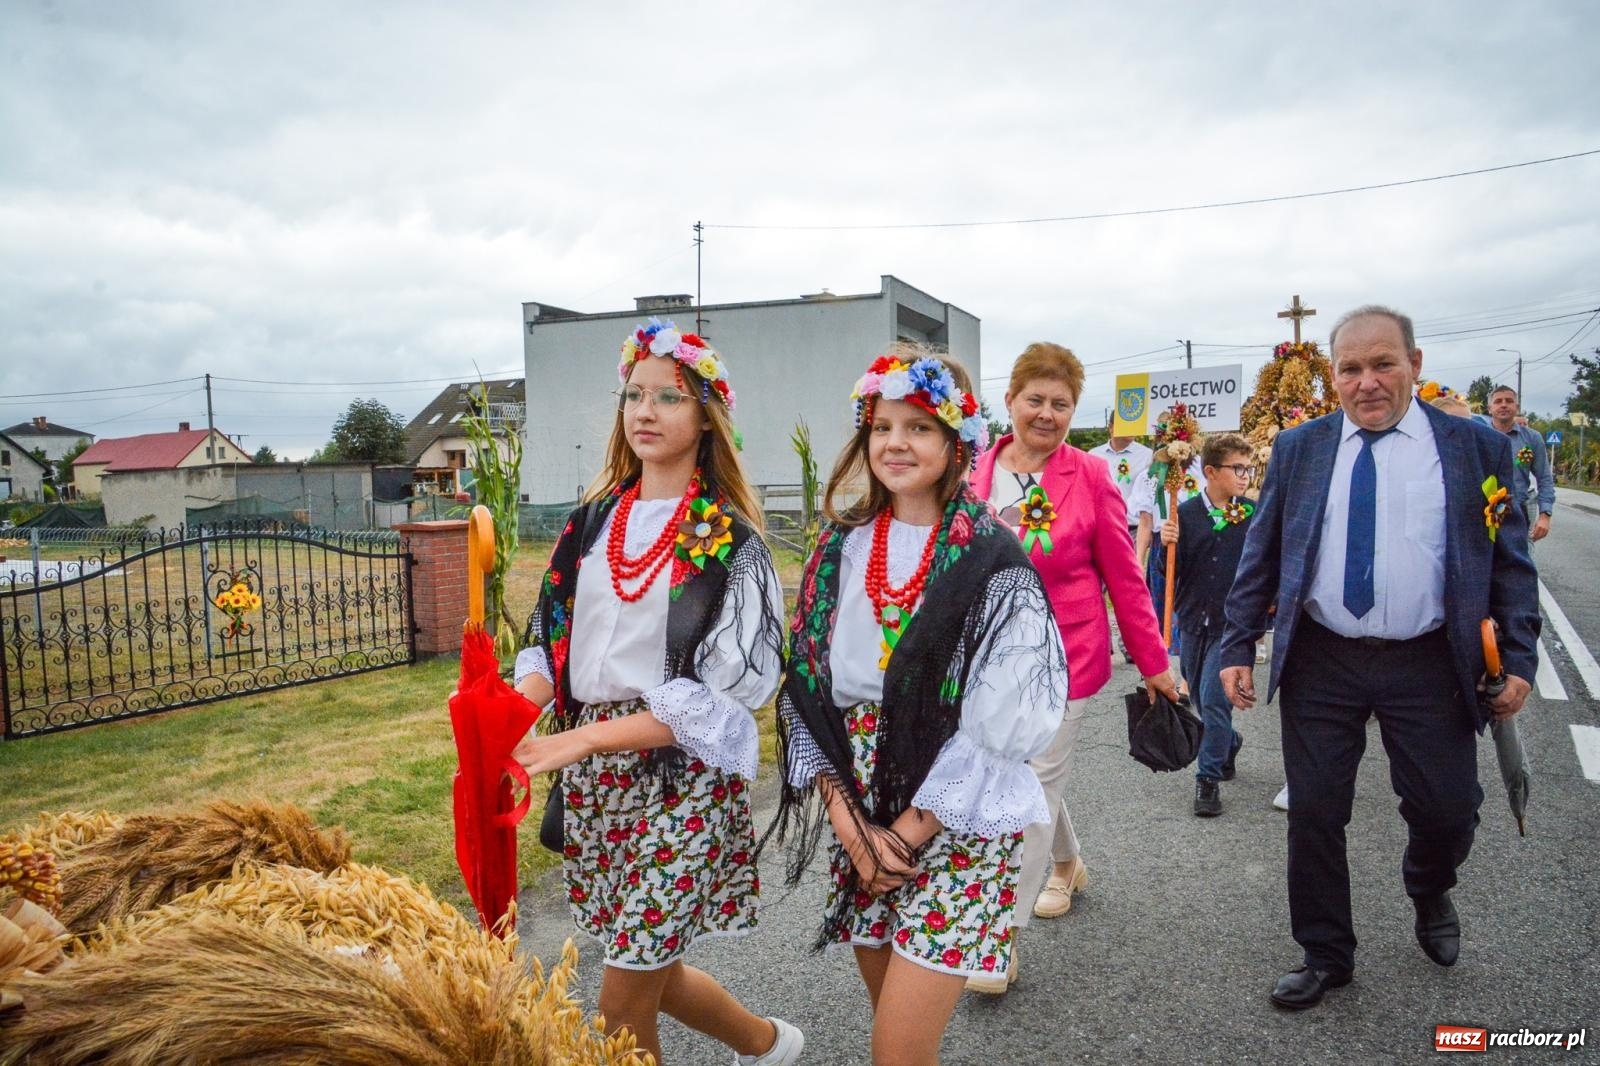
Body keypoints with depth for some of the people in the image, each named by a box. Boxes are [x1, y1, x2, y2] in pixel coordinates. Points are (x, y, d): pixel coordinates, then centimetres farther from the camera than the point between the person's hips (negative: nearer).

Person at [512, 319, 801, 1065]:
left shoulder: (729, 541, -8)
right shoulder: (594, 521, 8)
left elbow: (718, 696, -14)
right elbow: (552, 643, 8)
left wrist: (584, 736, -20)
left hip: (681, 775, -5)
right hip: (595, 775, 6)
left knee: (623, 1006, 2)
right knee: (650, 973, 18)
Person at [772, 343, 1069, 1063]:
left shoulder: (991, 563, -10)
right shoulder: (840, 548, 4)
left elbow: (996, 725, -13)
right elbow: (806, 688, 1)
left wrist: (907, 832, -13)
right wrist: (848, 821, -7)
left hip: (956, 828, -4)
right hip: (858, 822, 5)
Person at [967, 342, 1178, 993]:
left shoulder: (1089, 477, -7)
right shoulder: (975, 476, 0)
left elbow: (1123, 576, -3)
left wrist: (1153, 662, 1)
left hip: (1065, 657, -4)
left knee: (1035, 791, -1)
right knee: (1029, 779, 19)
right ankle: (1068, 865, 49)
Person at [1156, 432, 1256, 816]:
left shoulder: (1254, 515, -4)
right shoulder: (1186, 514, -4)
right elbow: (1170, 572, -4)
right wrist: (1168, 546, -22)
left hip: (1232, 625, -2)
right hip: (1193, 622, 3)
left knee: (1214, 700, -9)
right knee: (1200, 699, 16)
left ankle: (1209, 778, 6)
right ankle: (1229, 742, 44)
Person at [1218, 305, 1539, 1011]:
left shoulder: (1476, 447, 1)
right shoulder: (1298, 449, 4)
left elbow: (1510, 561, 3)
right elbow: (1260, 557, 5)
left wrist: (1518, 660, -3)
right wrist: (1237, 649, 0)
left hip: (1429, 665, 0)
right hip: (1319, 662, 1)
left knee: (1447, 810, 5)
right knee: (1314, 815, 6)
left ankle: (1428, 892, 43)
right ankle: (1326, 956, 27)